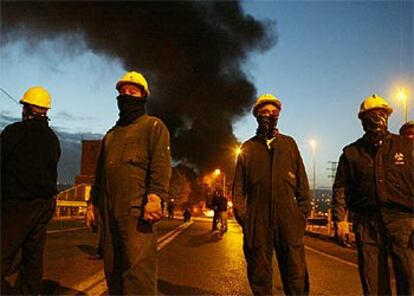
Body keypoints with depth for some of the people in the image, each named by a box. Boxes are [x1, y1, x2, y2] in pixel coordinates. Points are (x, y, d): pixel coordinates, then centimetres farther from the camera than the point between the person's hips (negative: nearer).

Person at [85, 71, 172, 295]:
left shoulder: (153, 126, 6)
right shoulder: (111, 135, 28)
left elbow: (161, 163, -9)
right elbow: (100, 171, 29)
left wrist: (155, 196, -23)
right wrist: (94, 203, 21)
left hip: (137, 210, -7)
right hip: (110, 211, 7)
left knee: (138, 269, -11)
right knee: (112, 269, 11)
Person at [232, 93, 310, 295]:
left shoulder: (289, 143, 15)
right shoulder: (248, 147, 12)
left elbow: (302, 181, 12)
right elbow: (238, 187, 9)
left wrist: (303, 213, 3)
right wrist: (242, 216, -1)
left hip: (288, 218, 1)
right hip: (257, 221, 0)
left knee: (296, 277, 0)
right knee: (260, 277, 6)